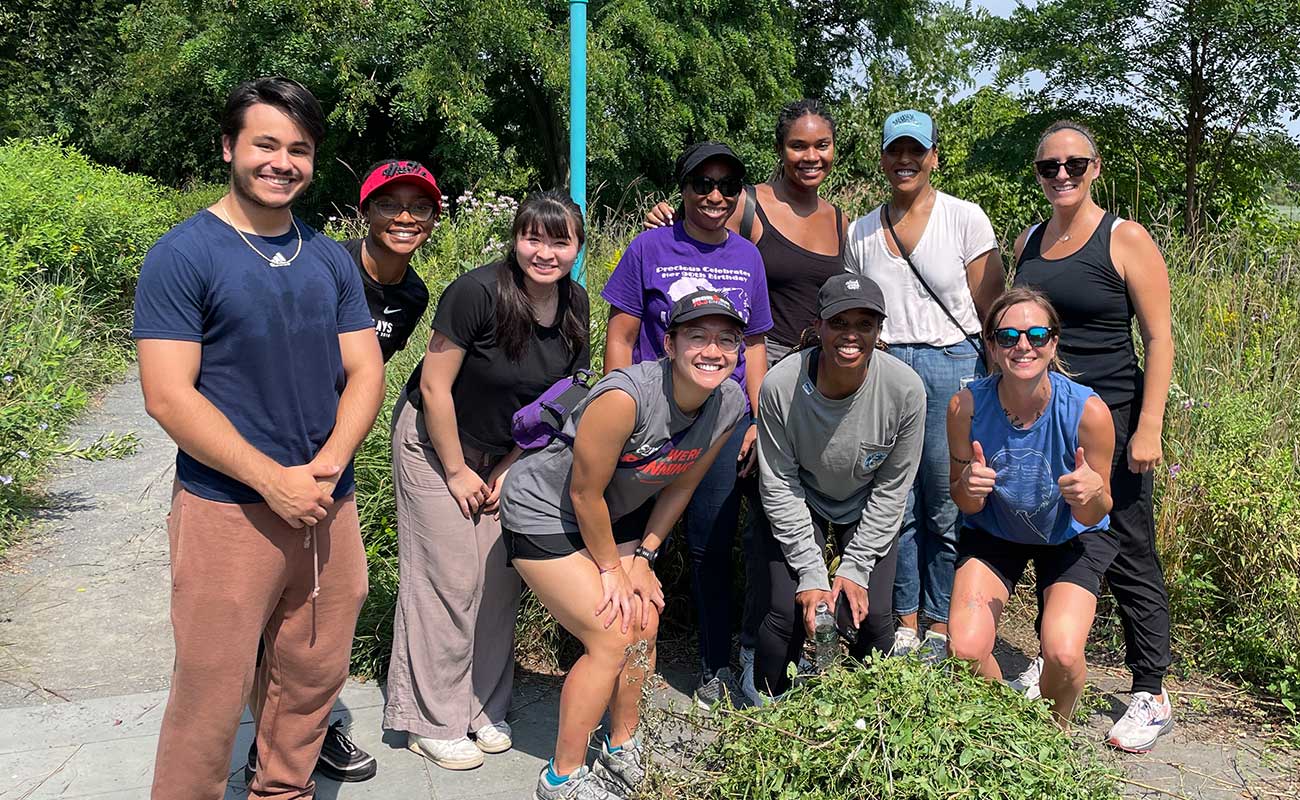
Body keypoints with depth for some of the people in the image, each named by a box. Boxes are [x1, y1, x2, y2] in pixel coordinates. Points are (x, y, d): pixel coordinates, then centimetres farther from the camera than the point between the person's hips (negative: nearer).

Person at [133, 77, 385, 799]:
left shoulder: (331, 260, 10)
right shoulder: (183, 256, -6)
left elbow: (366, 371, 7)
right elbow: (169, 396, -12)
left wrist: (328, 464, -11)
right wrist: (274, 481, -16)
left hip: (329, 505, 5)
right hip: (227, 510, -5)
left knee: (315, 676, 14)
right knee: (212, 694, 2)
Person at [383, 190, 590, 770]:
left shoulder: (574, 303, -7)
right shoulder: (478, 292, -26)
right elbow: (435, 385, -21)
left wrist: (506, 471, -2)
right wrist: (457, 473, -13)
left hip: (504, 454, 6)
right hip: (435, 444, -6)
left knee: (501, 579, 7)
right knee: (451, 580, -3)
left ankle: (482, 709, 23)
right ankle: (434, 723, 12)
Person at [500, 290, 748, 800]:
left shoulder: (730, 404, -13)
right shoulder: (626, 396, -36)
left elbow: (680, 486, 1)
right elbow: (584, 494, -25)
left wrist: (641, 558, -1)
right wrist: (612, 569, -12)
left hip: (612, 515, 7)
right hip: (544, 513, -7)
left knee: (645, 623, 5)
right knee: (612, 638, -10)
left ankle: (622, 748, 29)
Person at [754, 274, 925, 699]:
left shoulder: (905, 389, -25)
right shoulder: (780, 386, -28)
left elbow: (891, 489, -12)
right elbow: (779, 486, -17)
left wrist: (855, 568, -13)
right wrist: (810, 573, -18)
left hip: (869, 513, 1)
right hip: (800, 506, -1)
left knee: (875, 615, -11)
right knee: (787, 612, -14)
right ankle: (766, 708, 12)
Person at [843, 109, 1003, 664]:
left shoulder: (966, 219, 0)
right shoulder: (860, 233, 10)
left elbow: (991, 311, -1)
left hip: (952, 367, -3)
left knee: (947, 506, 2)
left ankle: (942, 623, 18)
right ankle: (905, 619, 22)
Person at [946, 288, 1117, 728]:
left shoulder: (1088, 411, -27)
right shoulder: (967, 406, -23)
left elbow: (1091, 517, -14)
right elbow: (964, 504, -10)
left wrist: (1093, 492, -37)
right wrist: (969, 487, -33)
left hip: (1069, 537, -1)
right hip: (993, 531, 1)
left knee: (1063, 655, -22)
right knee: (965, 651, -18)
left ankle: (1055, 728, 14)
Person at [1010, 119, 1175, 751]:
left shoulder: (1125, 240, -6)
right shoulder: (1027, 242, 10)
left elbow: (1159, 339, -8)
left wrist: (1148, 428, -15)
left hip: (1110, 419, -5)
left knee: (1127, 557, 0)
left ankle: (1151, 697, 12)